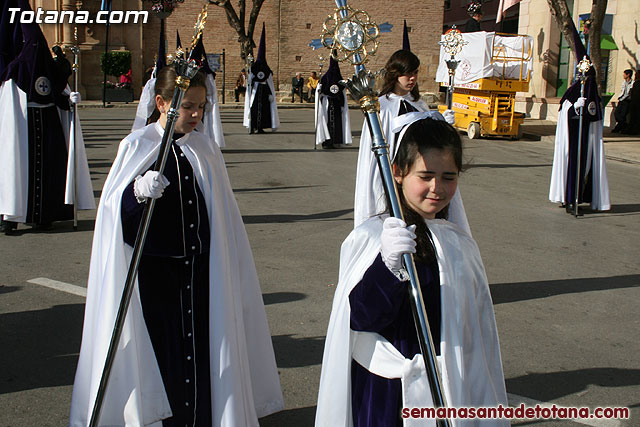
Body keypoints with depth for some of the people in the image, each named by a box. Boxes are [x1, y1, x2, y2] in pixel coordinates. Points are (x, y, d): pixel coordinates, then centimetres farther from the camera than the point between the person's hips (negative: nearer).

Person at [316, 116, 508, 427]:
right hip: (382, 390, -3)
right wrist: (387, 265, -33)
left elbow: (478, 336, 9)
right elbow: (359, 318, -18)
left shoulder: (461, 247, 3)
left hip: (446, 390, 3)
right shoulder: (368, 237, -10)